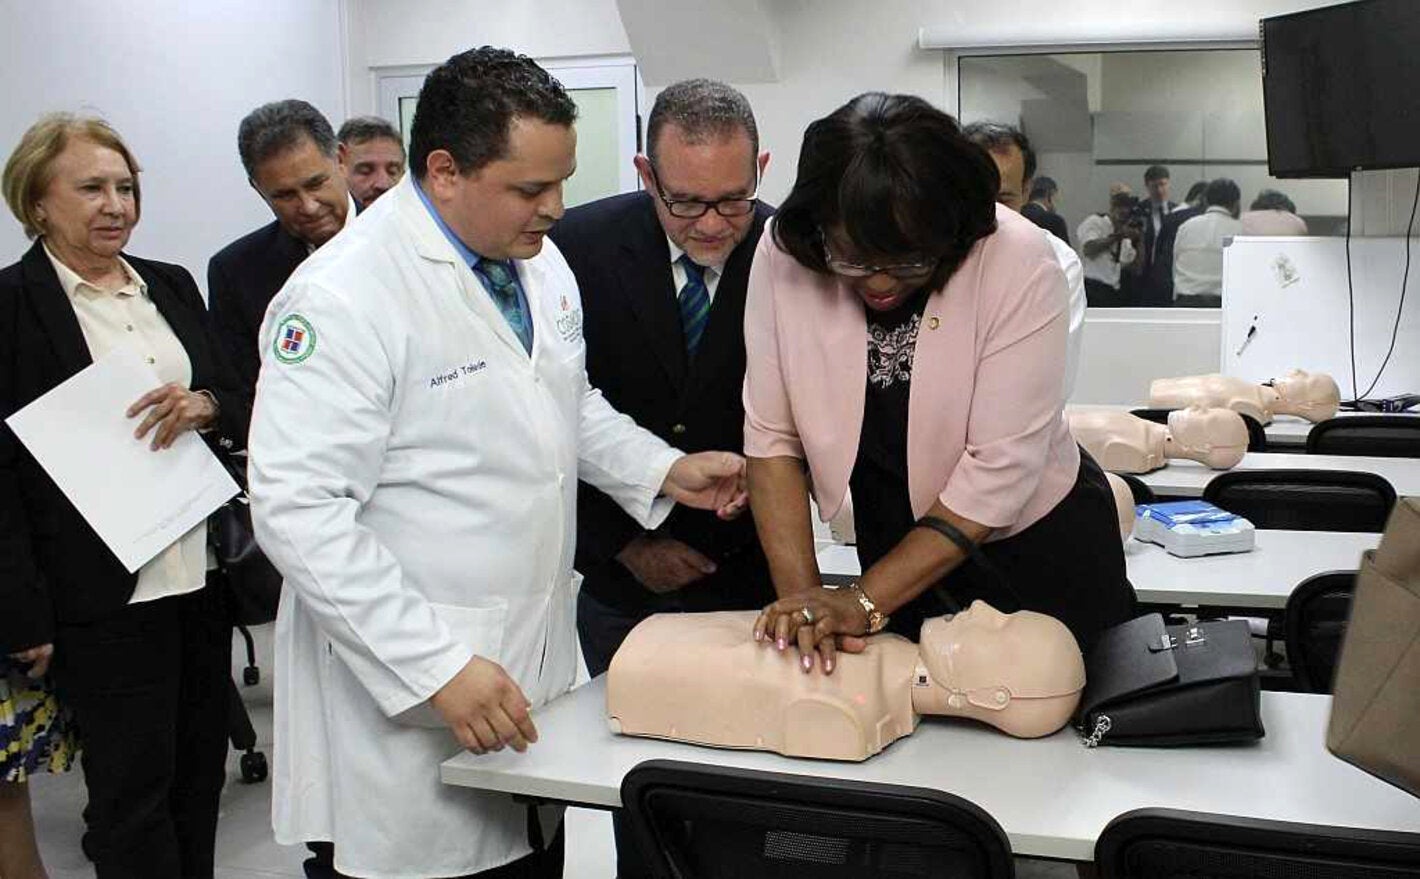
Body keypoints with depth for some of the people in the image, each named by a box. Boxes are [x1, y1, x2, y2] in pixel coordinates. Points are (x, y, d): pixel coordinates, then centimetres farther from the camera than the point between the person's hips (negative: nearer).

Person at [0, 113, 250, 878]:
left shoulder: (172, 286, 10)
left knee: (199, 779, 14)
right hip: (104, 594, -5)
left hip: (201, 576, 5)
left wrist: (207, 406, -10)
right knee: (133, 793, 5)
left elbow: (241, 411, 14)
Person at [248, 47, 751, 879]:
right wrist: (435, 666, -25)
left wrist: (665, 469, 5)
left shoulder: (537, 258, 5)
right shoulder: (342, 296, -20)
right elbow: (300, 513, -23)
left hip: (537, 656, 7)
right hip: (404, 691, -7)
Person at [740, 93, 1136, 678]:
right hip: (897, 547, 2)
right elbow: (771, 438, -14)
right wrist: (802, 597, -23)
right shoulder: (783, 255, -17)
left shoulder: (1018, 261, -26)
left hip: (1037, 546, -2)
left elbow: (1000, 472, -26)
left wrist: (864, 603, -27)